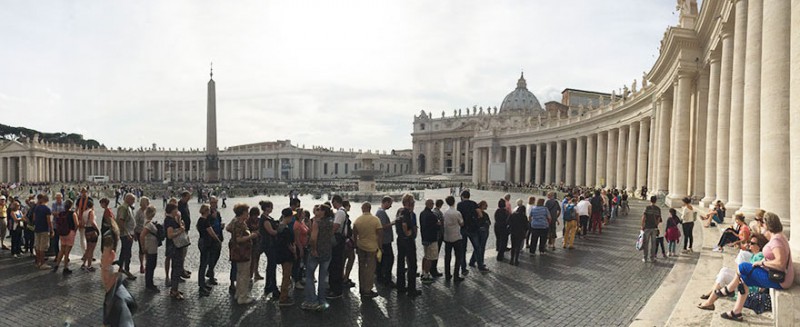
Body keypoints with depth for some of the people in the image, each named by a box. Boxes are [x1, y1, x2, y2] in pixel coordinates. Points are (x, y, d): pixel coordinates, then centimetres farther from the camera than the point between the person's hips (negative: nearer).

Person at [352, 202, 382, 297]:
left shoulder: (357, 220, -3)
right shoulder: (376, 220, -11)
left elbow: (354, 235, 4)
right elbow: (380, 234, -12)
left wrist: (356, 246, 16)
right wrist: (380, 247, -3)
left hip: (360, 247, 3)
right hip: (372, 247, -3)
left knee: (361, 267, 16)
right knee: (370, 269, 4)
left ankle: (361, 288, 24)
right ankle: (367, 290, 6)